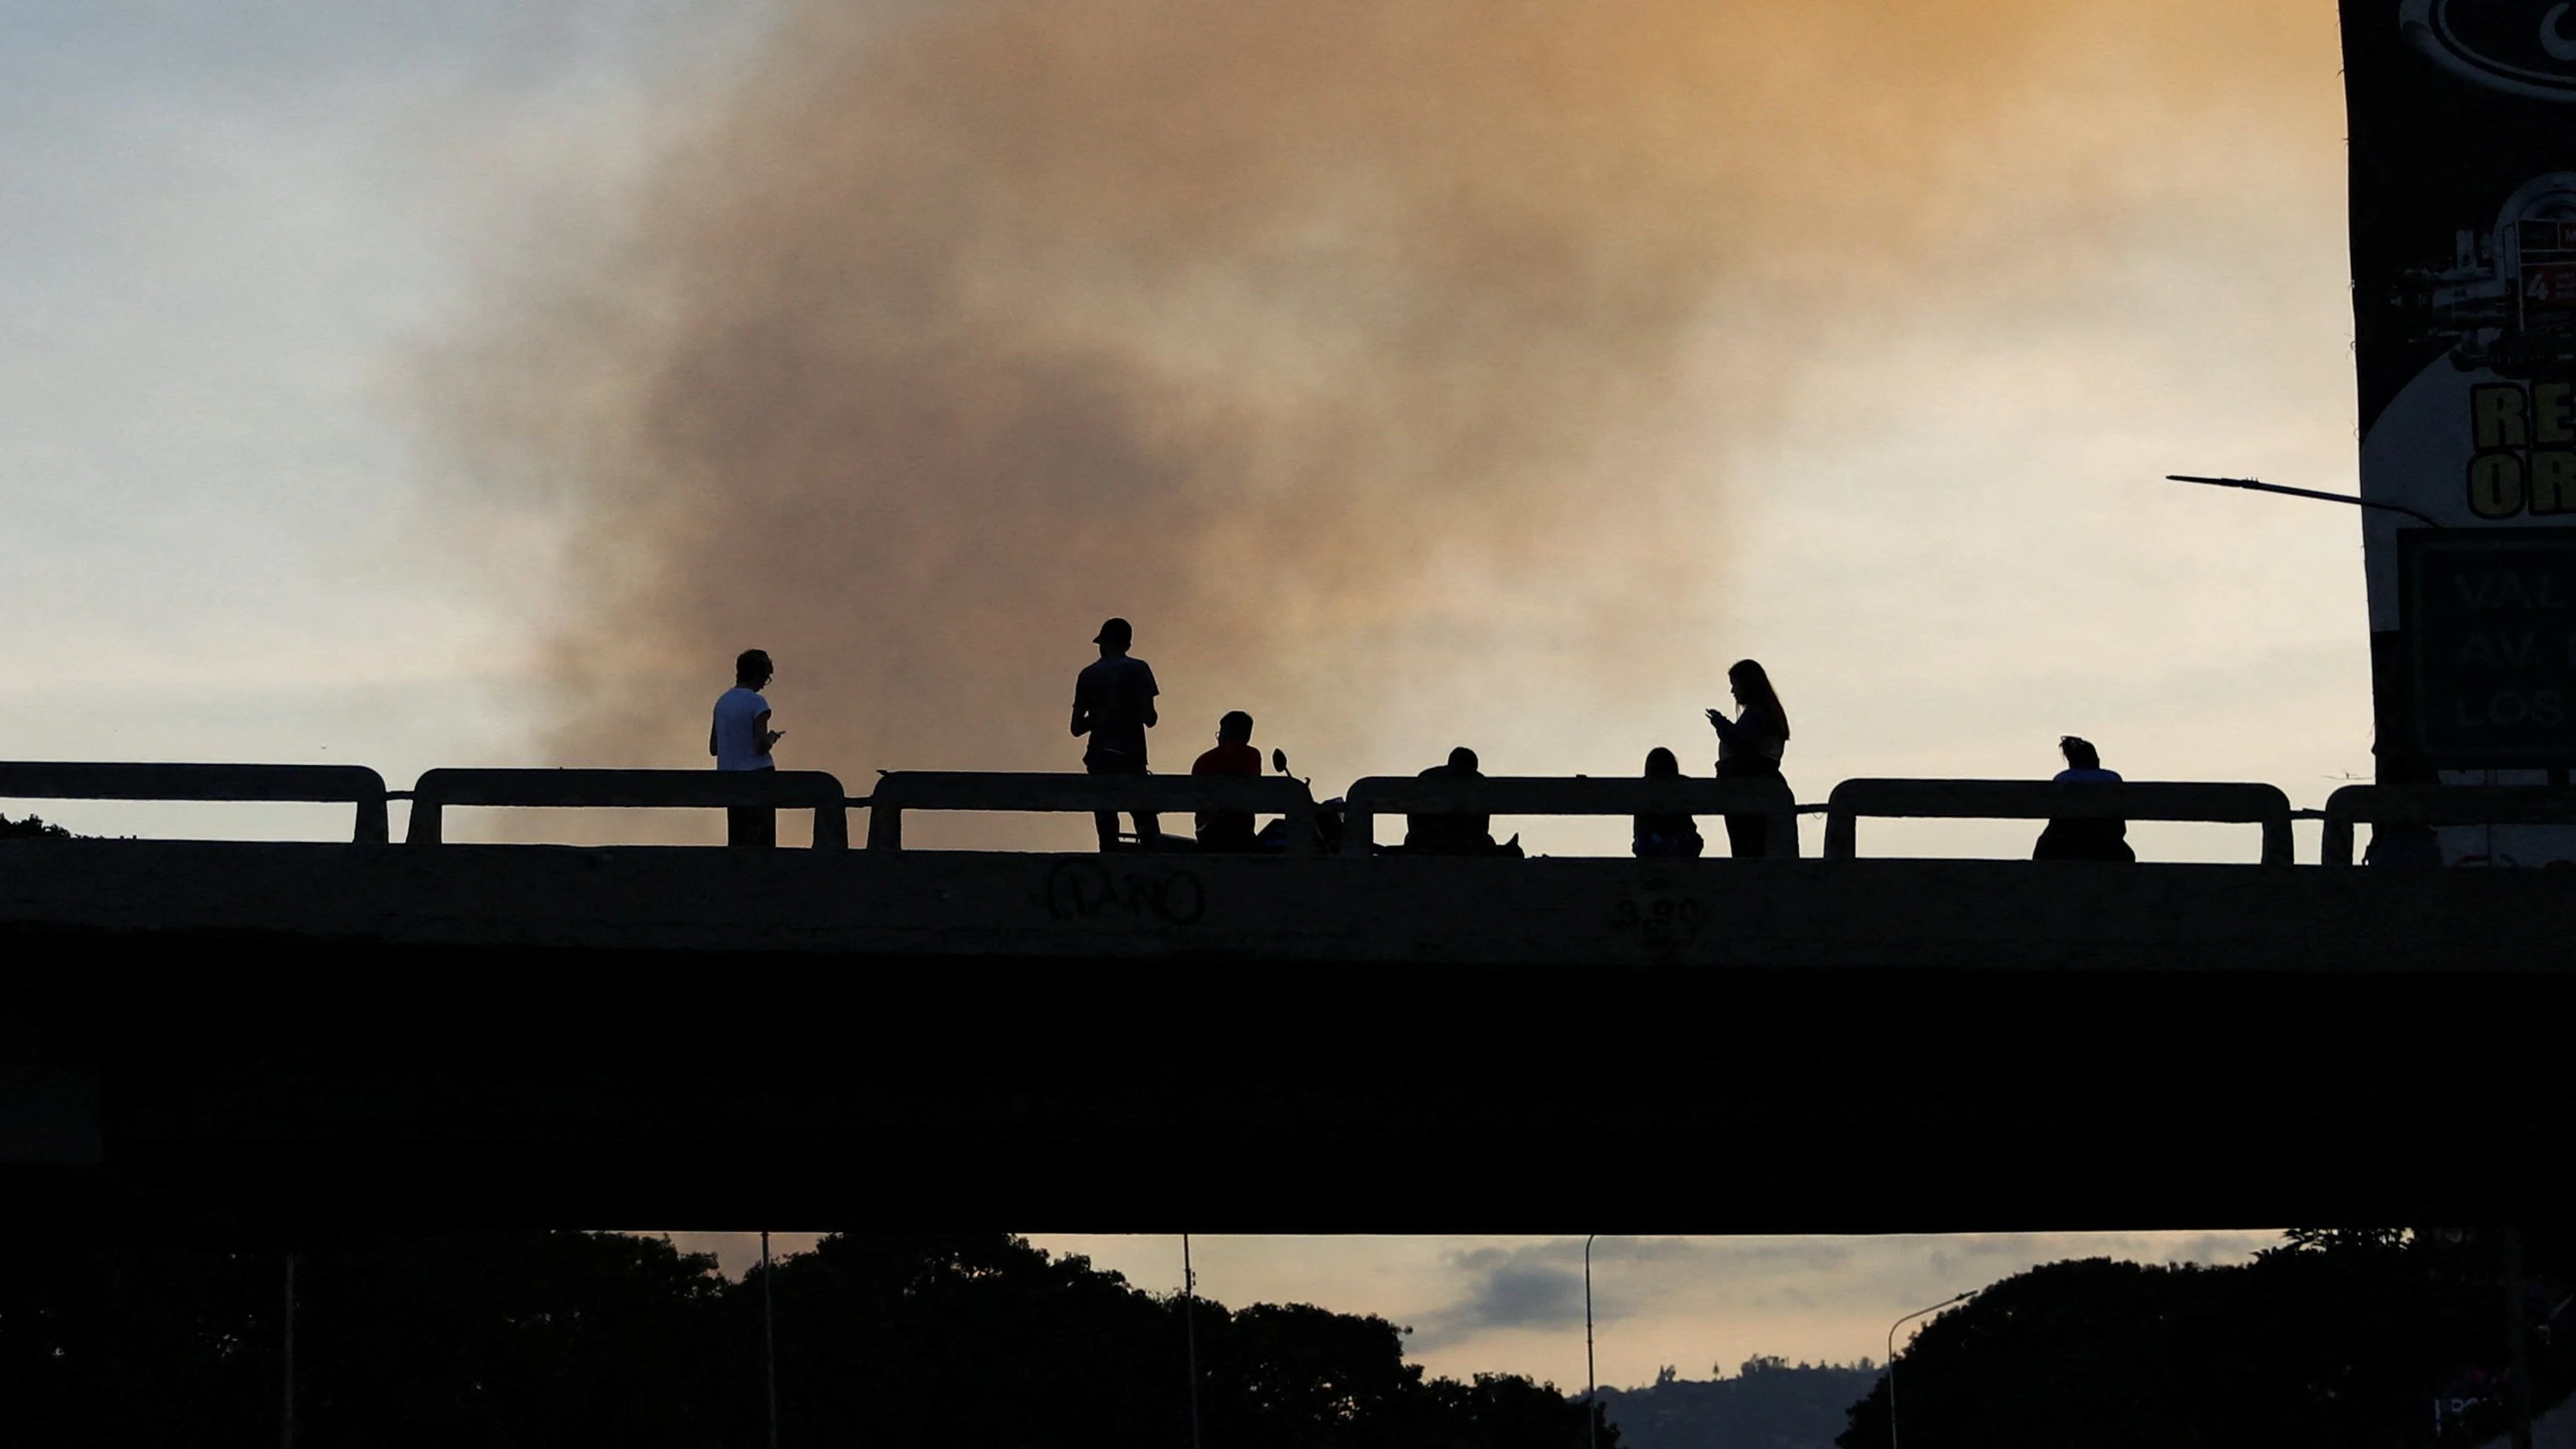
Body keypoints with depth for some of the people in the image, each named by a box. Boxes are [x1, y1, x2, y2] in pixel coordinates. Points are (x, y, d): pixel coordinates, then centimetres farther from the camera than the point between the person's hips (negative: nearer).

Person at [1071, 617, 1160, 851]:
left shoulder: (1088, 675, 9)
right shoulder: (1138, 670, 0)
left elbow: (1077, 728, 9)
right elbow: (1149, 718, -8)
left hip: (1098, 760, 3)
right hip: (1130, 759, -3)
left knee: (1107, 834, 2)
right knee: (1148, 831, -3)